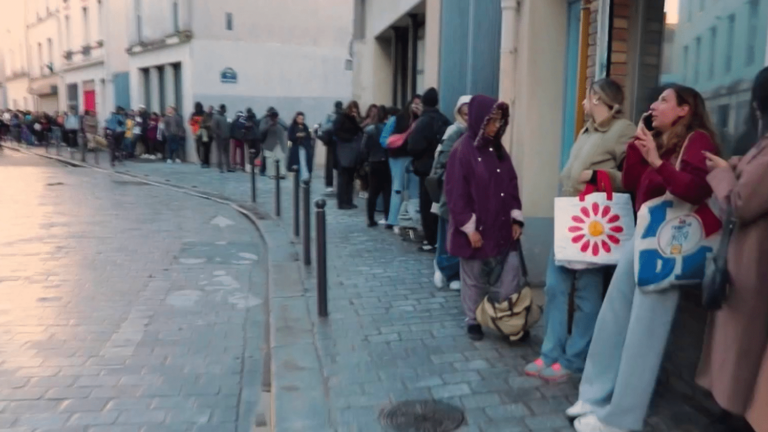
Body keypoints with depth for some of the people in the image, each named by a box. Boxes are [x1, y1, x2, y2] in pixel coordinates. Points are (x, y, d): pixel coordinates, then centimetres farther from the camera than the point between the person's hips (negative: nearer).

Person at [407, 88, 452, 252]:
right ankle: (439, 239, 21)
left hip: (427, 169, -6)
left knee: (427, 207, 1)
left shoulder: (423, 122, -13)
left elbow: (414, 148, -20)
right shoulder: (444, 121, 6)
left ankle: (431, 241, 4)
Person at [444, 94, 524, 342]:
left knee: (511, 279, 4)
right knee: (474, 279, 10)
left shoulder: (498, 149, 8)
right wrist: (469, 227, -15)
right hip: (476, 230, -5)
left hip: (501, 228, 6)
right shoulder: (463, 150, -12)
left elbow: (511, 184, 12)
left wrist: (516, 218, 5)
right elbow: (456, 193, -14)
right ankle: (473, 321, 27)